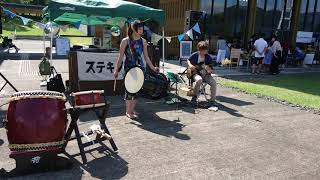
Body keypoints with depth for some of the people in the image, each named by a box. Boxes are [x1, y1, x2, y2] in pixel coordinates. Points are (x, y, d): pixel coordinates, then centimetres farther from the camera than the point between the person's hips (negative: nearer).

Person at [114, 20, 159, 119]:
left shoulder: (143, 41, 5)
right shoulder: (125, 41, -6)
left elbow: (146, 56, 10)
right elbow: (120, 57, -3)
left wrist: (152, 67, 4)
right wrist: (116, 70, -4)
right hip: (129, 68, -4)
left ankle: (132, 109, 22)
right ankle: (128, 111, 9)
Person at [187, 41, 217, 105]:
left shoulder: (208, 57, -2)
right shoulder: (194, 55, -5)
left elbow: (211, 70, 0)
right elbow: (188, 60, 14)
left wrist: (210, 70, -23)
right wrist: (190, 65, -6)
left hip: (205, 74, 2)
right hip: (196, 73, -2)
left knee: (214, 83, -24)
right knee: (199, 80, -38)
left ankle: (212, 100, -4)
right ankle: (195, 95, -13)